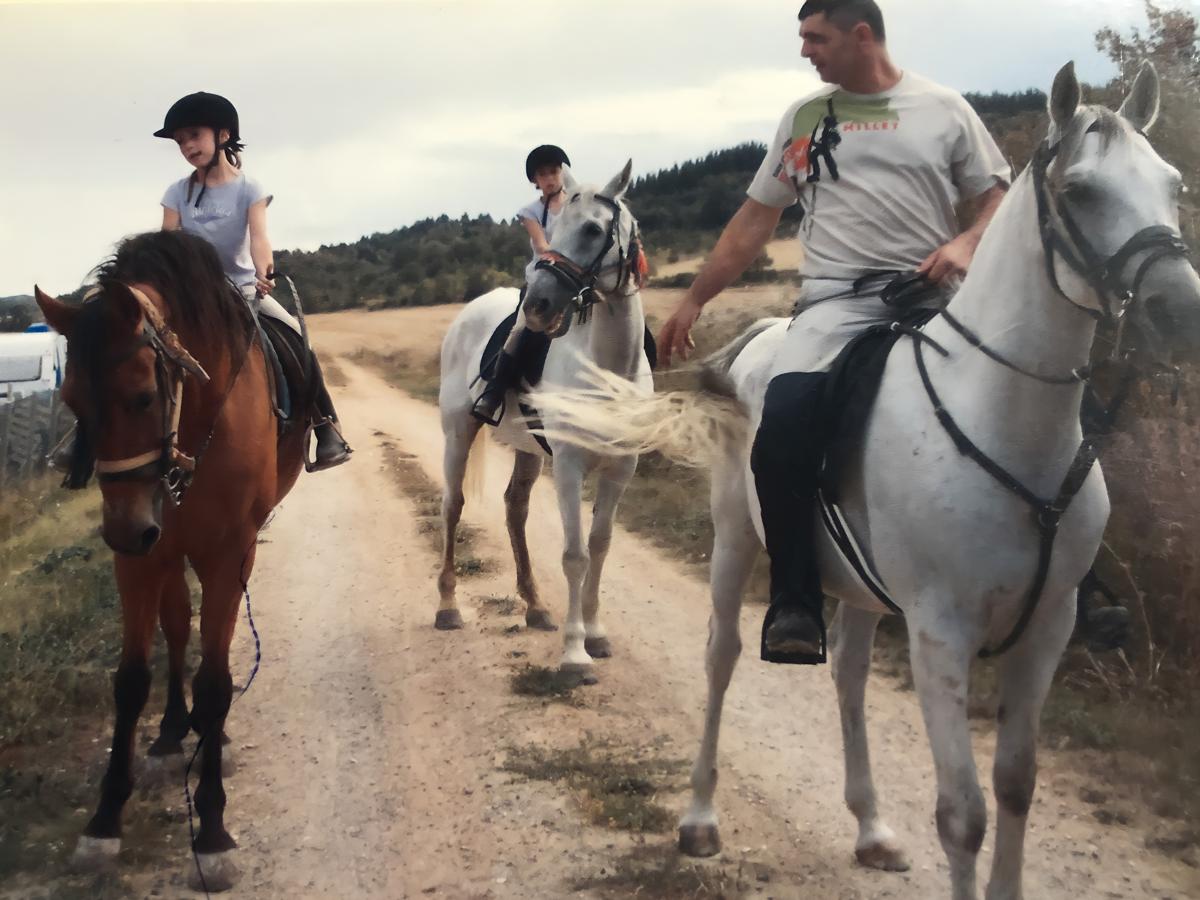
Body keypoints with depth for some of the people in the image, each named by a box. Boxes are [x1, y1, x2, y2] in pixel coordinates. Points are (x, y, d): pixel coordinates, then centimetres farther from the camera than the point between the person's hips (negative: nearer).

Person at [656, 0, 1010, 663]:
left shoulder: (944, 109, 11)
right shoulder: (804, 118, 18)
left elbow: (999, 198, 10)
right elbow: (754, 221, 20)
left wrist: (966, 244, -12)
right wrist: (693, 301, 19)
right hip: (836, 300, 1)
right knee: (783, 428, -27)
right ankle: (794, 603, -16)